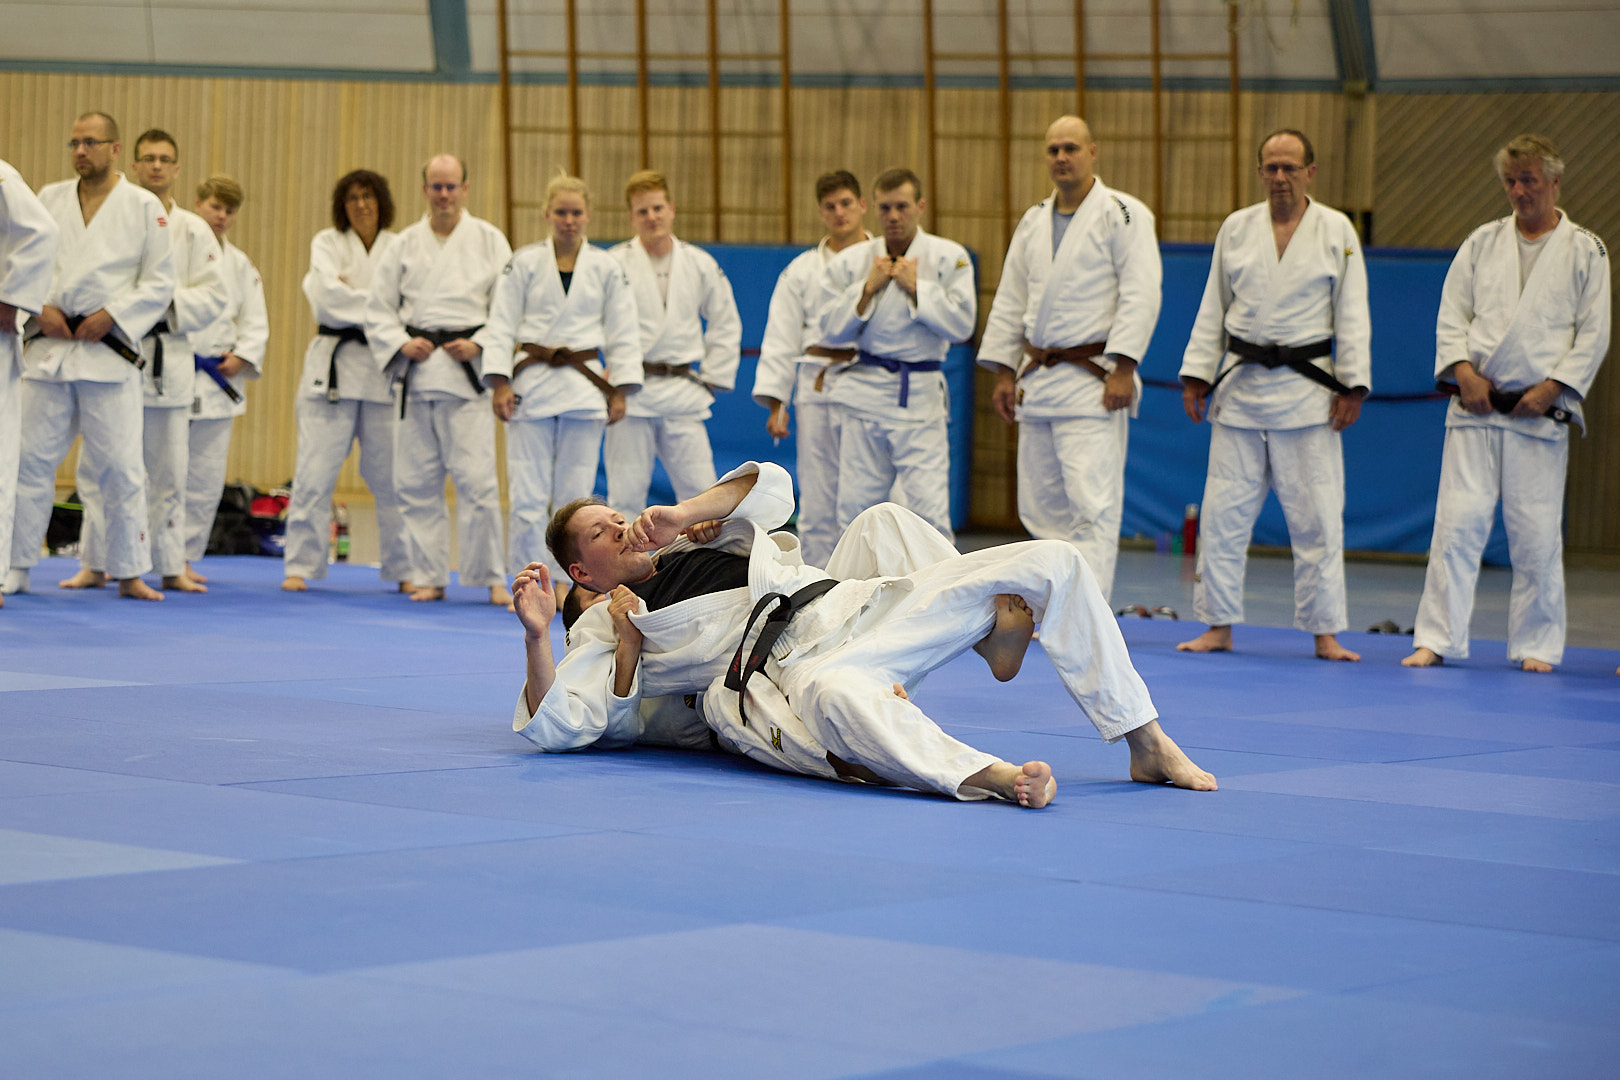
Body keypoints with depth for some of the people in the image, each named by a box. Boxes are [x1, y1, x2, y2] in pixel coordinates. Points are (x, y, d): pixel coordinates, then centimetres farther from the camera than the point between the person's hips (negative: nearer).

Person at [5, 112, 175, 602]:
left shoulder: (144, 206, 2)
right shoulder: (50, 199, 11)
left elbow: (160, 281, -1)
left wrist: (111, 316, -11)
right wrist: (40, 309, -6)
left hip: (109, 351, -2)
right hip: (48, 348, 3)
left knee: (121, 464, -2)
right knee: (32, 458, 2)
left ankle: (130, 573, 7)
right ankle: (14, 568, 10)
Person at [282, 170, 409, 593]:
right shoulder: (327, 243, 5)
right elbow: (327, 297, -10)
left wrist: (352, 297, -10)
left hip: (385, 369, 2)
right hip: (333, 367, -1)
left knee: (392, 475, 3)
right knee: (315, 472, -5)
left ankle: (403, 569, 13)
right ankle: (299, 566, 1)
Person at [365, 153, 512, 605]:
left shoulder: (490, 241, 4)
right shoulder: (404, 245, 10)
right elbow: (378, 308, 11)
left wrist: (479, 345, -10)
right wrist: (401, 343, -5)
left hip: (469, 371, -3)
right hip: (416, 373, 3)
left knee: (477, 478, -9)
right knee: (416, 482, 4)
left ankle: (492, 577, 0)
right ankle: (429, 576, 14)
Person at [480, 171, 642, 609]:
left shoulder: (607, 268, 5)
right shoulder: (525, 262, 2)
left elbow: (623, 332, 8)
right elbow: (501, 324, 1)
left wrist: (620, 391, 2)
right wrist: (499, 383, -7)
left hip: (584, 387, 1)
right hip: (531, 384, -1)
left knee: (575, 494, 2)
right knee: (527, 495, -5)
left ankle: (565, 583, 10)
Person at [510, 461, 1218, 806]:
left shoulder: (698, 542, 29)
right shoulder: (604, 632, 15)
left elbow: (769, 488, 14)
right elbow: (555, 726, 2)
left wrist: (683, 513, 0)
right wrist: (536, 637, -12)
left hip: (855, 606, 6)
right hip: (792, 666, -6)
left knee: (1047, 564, -8)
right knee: (836, 693, -49)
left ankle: (1146, 744, -7)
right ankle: (990, 777, -65)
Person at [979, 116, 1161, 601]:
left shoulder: (1124, 214, -5)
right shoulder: (1033, 222, 15)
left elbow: (1140, 296, -11)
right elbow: (1009, 302, 19)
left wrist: (1123, 369, -18)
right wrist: (1004, 373, 12)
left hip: (1092, 380, -7)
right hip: (1037, 377, 7)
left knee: (1092, 501, -13)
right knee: (1040, 504, 9)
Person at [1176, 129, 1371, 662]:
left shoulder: (1336, 231, 1)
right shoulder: (1236, 228, 7)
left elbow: (1352, 315, 0)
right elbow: (1213, 309, 11)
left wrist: (1352, 386, -6)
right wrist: (1197, 374, 6)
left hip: (1306, 388, -2)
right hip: (1241, 387, 2)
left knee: (1317, 516, -2)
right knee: (1224, 511, 2)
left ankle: (1325, 633, 5)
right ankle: (1218, 626, 11)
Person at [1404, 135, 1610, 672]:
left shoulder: (1586, 251, 3)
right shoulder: (1483, 242, 9)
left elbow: (1594, 334, 0)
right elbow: (1451, 315, 7)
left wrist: (1551, 388, -9)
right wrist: (1464, 372, -8)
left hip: (1541, 412, -1)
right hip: (1475, 407, 1)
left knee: (1536, 535, 0)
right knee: (1458, 522, -5)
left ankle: (1536, 644, 13)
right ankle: (1437, 639, -1)